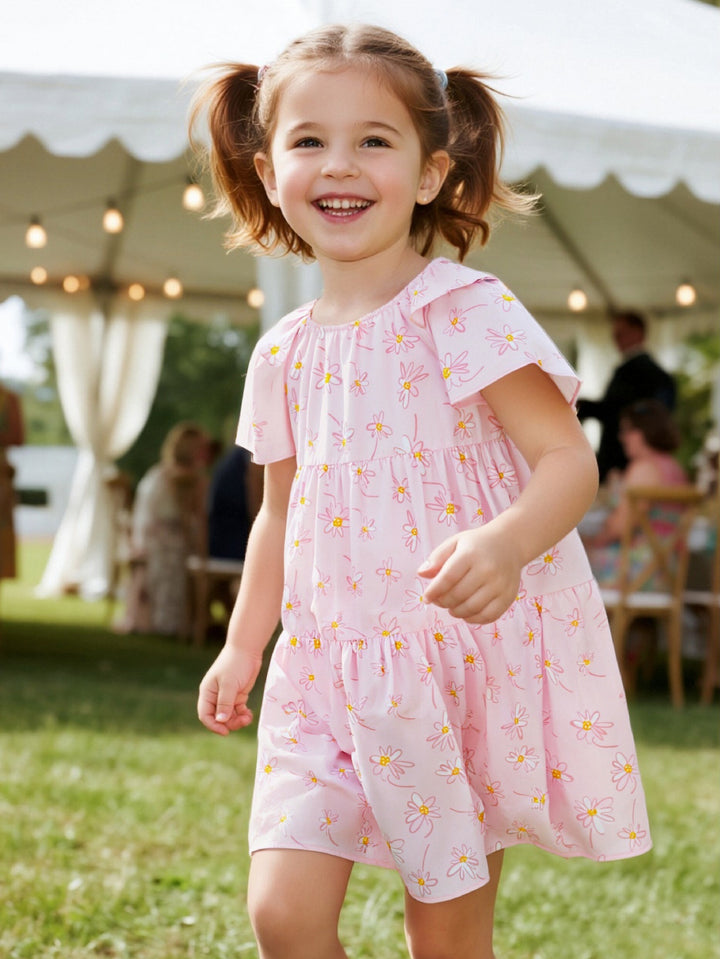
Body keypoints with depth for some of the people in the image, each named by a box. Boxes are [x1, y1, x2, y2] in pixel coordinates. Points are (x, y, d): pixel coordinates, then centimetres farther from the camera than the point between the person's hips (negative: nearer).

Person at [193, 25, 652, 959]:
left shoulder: (468, 311, -9)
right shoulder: (285, 354, 8)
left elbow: (569, 459, -15)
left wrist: (507, 541, -35)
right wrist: (242, 646, 19)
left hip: (473, 661, -4)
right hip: (331, 671, 4)